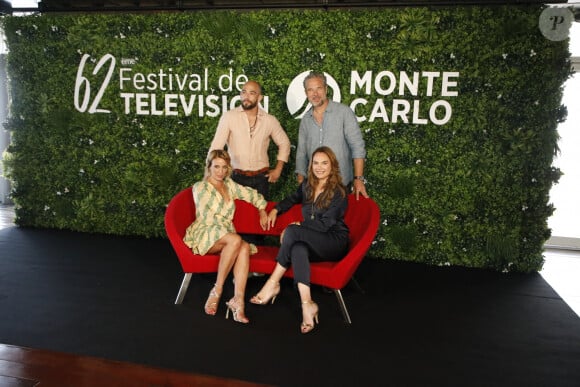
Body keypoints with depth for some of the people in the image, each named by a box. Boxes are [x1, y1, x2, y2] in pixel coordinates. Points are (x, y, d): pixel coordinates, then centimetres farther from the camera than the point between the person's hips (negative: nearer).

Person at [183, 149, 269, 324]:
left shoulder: (229, 185, 18)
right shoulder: (200, 187, 1)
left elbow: (253, 195, 30)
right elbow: (209, 218, -7)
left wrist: (262, 211, 22)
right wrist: (228, 229, -9)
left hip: (226, 235, 5)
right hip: (204, 235, -5)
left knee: (244, 247, -32)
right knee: (236, 240, -37)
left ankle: (238, 300, -40)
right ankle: (217, 290, -28)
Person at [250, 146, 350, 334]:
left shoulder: (339, 192, -8)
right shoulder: (307, 185, 11)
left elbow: (325, 224, -14)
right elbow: (293, 198, 32)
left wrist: (297, 226, -11)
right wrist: (276, 210, 19)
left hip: (334, 243, -5)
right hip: (313, 244, 5)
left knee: (292, 232, -30)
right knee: (298, 249, -35)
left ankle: (273, 283, -21)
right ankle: (307, 304, -41)